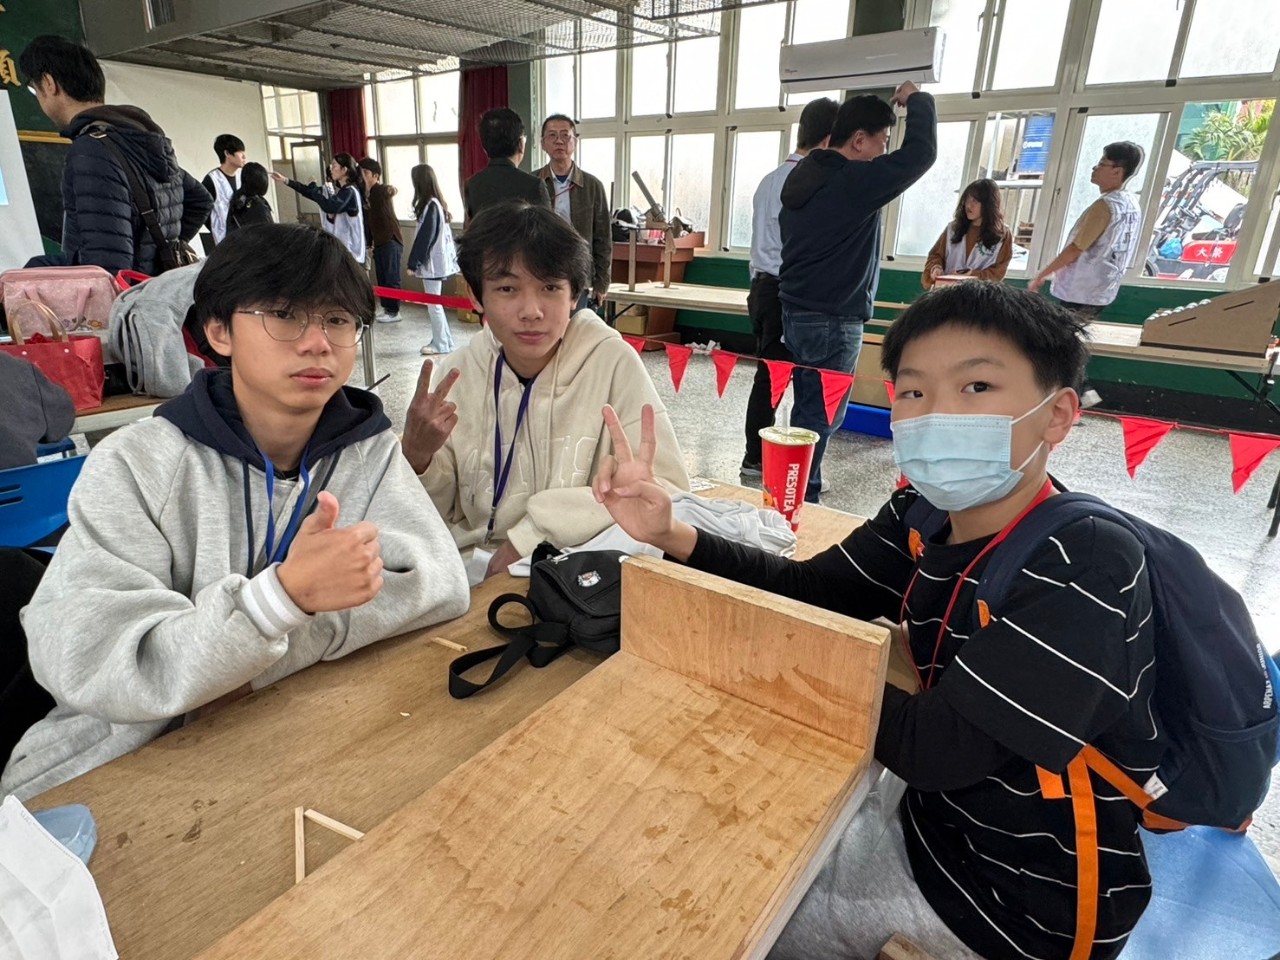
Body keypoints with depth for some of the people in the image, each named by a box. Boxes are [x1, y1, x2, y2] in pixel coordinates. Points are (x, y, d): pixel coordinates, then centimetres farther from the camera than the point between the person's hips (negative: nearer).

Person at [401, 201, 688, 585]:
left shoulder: (611, 362, -11)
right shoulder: (455, 375, -2)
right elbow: (437, 522, 4)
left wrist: (537, 530, -19)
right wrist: (417, 457, -17)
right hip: (468, 574, 1)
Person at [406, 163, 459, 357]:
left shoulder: (430, 205, -17)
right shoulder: (437, 203, 9)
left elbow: (425, 237, -18)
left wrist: (413, 263, -13)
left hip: (431, 262, -9)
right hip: (437, 260, 9)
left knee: (433, 304, -1)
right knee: (435, 303, 15)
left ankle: (441, 344, 6)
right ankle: (445, 340, 22)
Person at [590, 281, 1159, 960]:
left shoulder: (1085, 566, -30)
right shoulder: (923, 515, -8)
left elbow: (935, 748, -31)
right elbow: (812, 590, -4)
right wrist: (672, 535, -19)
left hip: (1031, 903, -5)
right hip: (935, 820, 6)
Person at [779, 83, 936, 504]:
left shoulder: (803, 177, 12)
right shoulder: (854, 180, -15)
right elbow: (922, 152, -14)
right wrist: (916, 99, 4)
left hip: (797, 311, 9)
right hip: (832, 321, -9)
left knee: (808, 409, 15)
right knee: (819, 416, -2)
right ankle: (800, 497, 4)